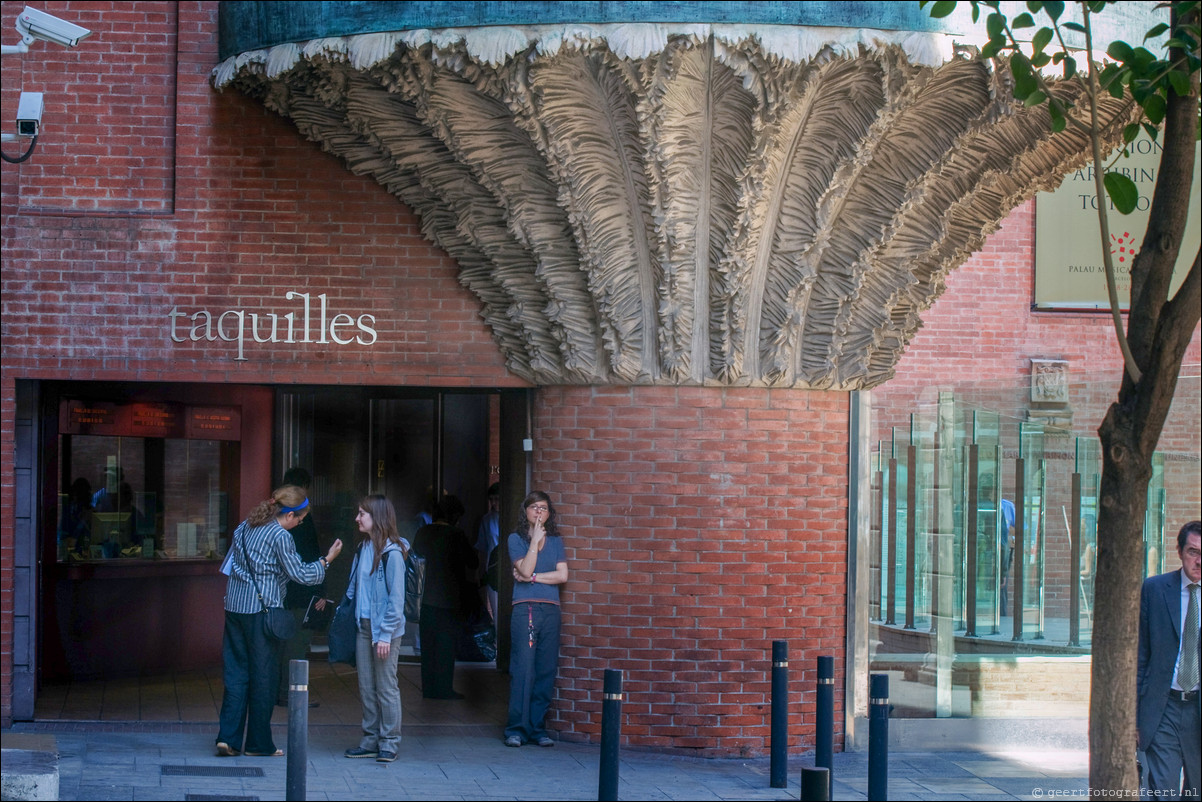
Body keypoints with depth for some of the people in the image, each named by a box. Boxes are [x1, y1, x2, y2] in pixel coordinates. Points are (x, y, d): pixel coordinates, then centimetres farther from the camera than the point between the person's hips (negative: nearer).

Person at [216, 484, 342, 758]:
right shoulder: (280, 536, -12)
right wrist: (326, 560, 5)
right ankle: (259, 743, 8)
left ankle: (228, 737, 1)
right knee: (263, 676, 2)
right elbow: (300, 574, -7)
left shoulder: (245, 526, 12)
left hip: (234, 606, 7)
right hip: (261, 610, -7)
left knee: (236, 673, 8)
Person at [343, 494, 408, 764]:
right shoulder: (363, 548, 11)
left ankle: (389, 743, 6)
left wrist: (385, 635, -17)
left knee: (386, 687, -1)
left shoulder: (392, 552, -12)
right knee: (366, 688, 10)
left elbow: (396, 598, -14)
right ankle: (371, 740, 16)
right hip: (363, 627, 7)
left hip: (384, 630, -7)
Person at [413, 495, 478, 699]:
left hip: (426, 598, 5)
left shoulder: (422, 532, 1)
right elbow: (472, 562, -7)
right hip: (449, 599, -5)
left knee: (428, 646, 12)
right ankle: (444, 690, 5)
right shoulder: (456, 535, -15)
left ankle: (428, 689, 17)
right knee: (446, 648, 2)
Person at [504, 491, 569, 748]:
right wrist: (535, 541, -9)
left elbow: (562, 575, 3)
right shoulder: (516, 539, 6)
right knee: (522, 670, -9)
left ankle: (537, 728, 8)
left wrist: (532, 577, -5)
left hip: (551, 610, 3)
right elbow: (525, 570, -8)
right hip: (525, 609, -3)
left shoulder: (556, 541, 15)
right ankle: (516, 729, -6)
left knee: (546, 671, 2)